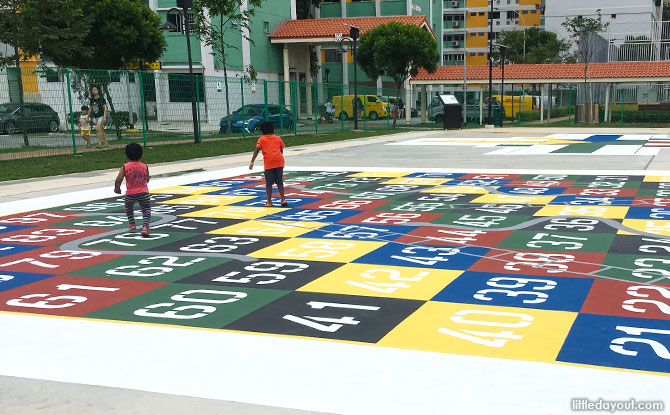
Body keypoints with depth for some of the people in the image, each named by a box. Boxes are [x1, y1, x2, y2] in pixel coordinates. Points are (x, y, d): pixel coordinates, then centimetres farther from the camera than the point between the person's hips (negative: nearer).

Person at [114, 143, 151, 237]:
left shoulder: (125, 167, -4)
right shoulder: (144, 167, 1)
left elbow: (118, 180, -9)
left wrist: (117, 188, 11)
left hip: (130, 194, 0)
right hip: (143, 193, 0)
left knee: (128, 207, 29)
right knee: (146, 210, 7)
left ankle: (131, 224, 36)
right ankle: (145, 226, -14)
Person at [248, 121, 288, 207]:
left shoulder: (261, 139, 9)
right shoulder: (278, 138, 17)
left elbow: (257, 150, -4)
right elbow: (281, 150, 16)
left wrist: (252, 162, -7)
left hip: (269, 162, -2)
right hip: (279, 161, 3)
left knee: (269, 183, 4)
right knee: (279, 182, 13)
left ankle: (269, 201, 7)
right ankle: (283, 199, 10)